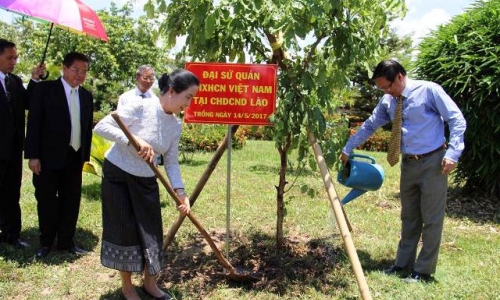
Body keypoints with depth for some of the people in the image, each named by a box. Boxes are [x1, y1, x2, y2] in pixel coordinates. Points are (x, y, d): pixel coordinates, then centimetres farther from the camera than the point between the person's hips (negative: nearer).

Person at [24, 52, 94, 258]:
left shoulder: (87, 96, 9)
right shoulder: (45, 89, -5)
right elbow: (34, 123, -8)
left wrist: (86, 156, 10)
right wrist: (33, 155, -13)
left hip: (75, 157, 4)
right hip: (49, 156, -4)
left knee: (71, 200, 10)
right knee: (46, 200, 7)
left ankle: (66, 241, 23)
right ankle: (46, 242, 24)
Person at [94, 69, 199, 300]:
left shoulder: (176, 125, -3)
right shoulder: (141, 107, -22)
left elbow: (171, 161, 0)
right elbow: (101, 127, -23)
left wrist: (179, 191, -12)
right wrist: (134, 140, -32)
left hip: (145, 181, 5)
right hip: (117, 174, -5)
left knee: (151, 231, 8)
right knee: (124, 229, 3)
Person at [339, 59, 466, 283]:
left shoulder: (429, 91, -11)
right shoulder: (387, 102, 5)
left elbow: (457, 120, -10)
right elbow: (369, 126, 16)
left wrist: (452, 153, -19)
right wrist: (347, 150, 19)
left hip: (433, 163, -6)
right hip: (408, 164, 6)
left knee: (431, 219, 3)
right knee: (409, 218, 15)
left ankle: (424, 271, 14)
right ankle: (403, 263, 26)